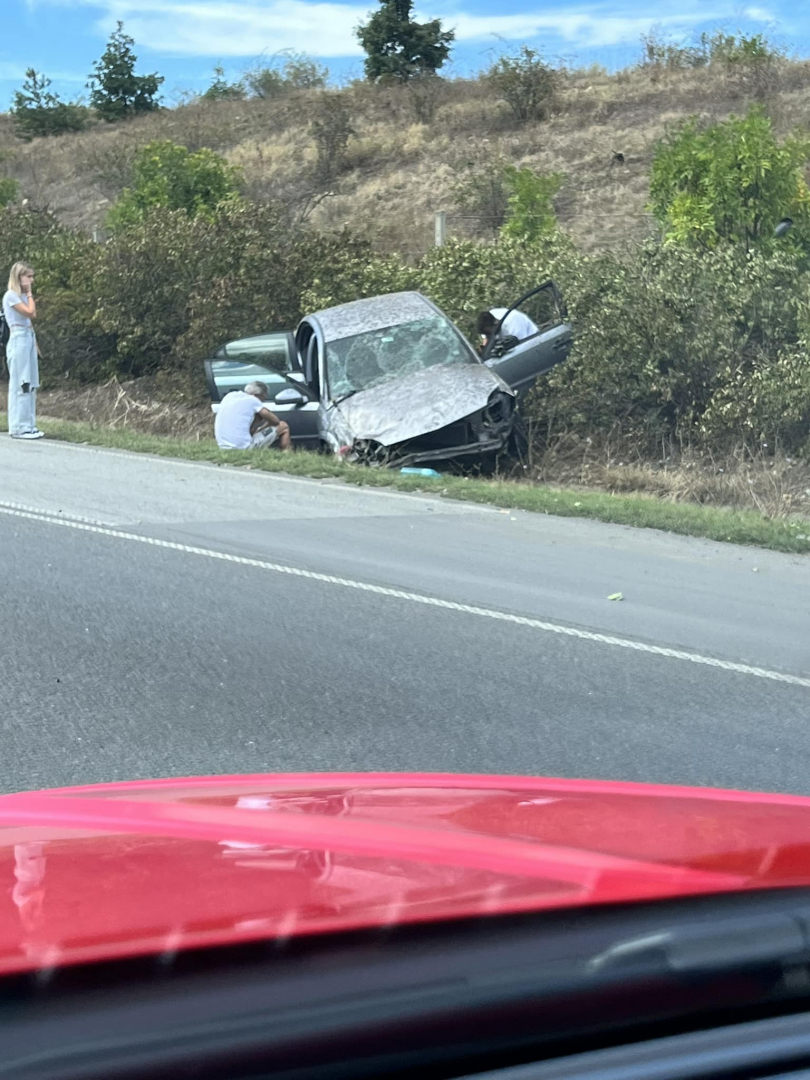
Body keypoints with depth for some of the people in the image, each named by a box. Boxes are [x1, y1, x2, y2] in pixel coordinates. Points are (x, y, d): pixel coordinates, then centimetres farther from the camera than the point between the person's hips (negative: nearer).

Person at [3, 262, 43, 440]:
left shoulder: (22, 296, 18)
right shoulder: (11, 295, -9)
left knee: (30, 384, 7)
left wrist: (36, 345, 13)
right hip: (19, 341, -9)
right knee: (20, 384, -8)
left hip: (29, 340, 9)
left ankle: (28, 425, 11)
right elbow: (30, 312, -19)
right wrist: (29, 293, -7)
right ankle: (18, 427, -6)